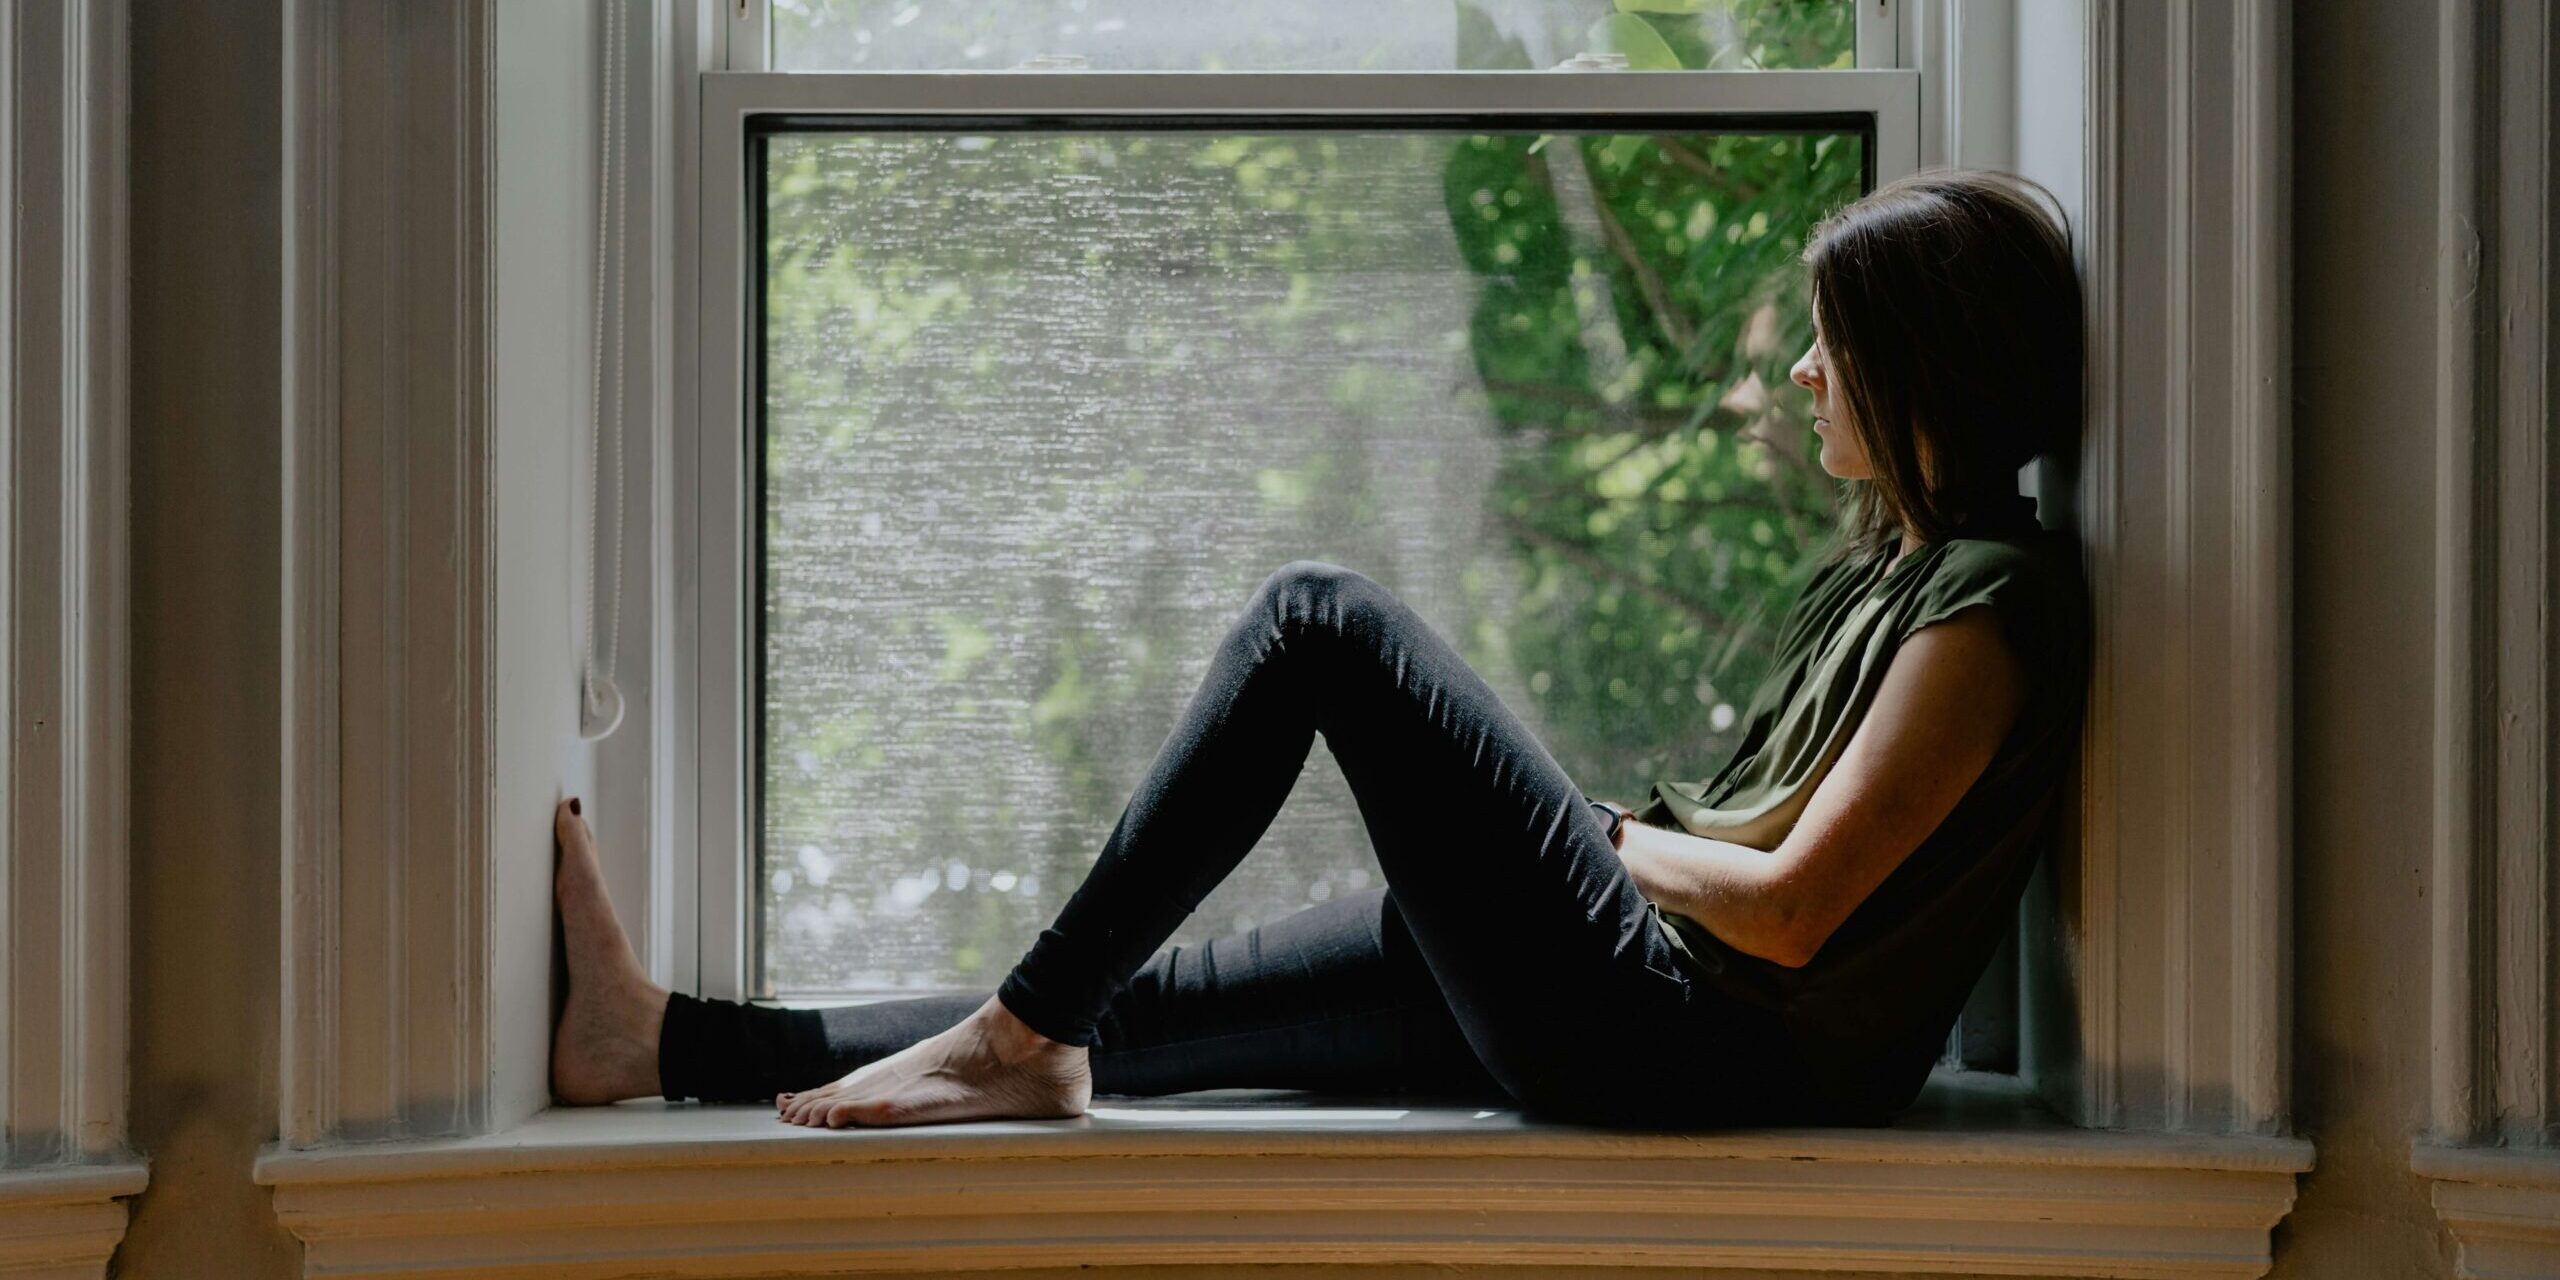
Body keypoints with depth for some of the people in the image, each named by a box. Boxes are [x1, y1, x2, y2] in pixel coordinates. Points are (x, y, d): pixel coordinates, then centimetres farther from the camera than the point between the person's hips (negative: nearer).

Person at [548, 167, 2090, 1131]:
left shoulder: (1992, 600, -13)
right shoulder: (1889, 559, 18)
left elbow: (1788, 911, -19)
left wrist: (1615, 840, -3)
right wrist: (1638, 830, 6)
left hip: (1694, 1044, -10)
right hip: (1646, 1013, 10)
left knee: (1324, 617, -11)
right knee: (1134, 1006, 8)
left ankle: (1023, 1031, -9)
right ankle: (667, 1041, 13)